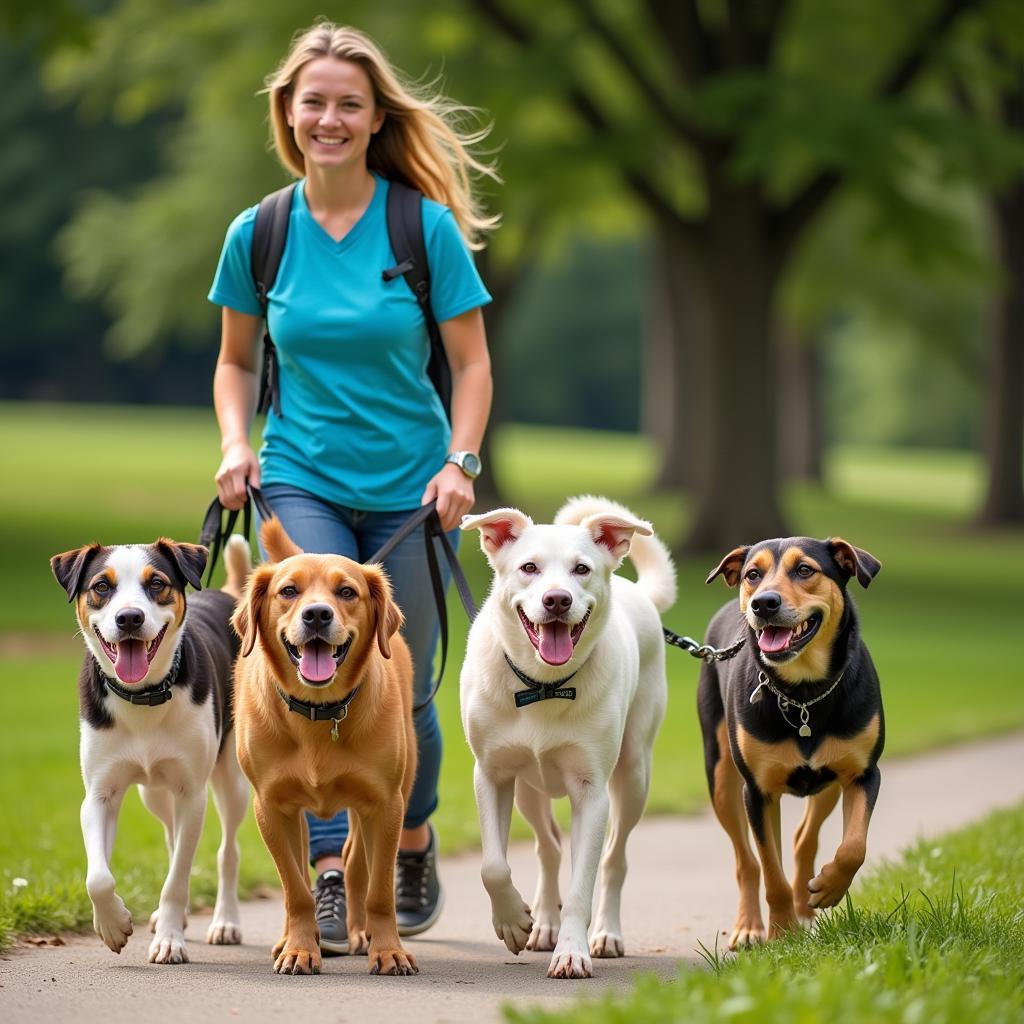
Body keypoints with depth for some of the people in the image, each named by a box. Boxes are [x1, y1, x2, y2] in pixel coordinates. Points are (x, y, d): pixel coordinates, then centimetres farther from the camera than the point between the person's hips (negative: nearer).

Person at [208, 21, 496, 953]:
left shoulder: (426, 227, -5)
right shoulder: (259, 234, 1)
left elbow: (471, 363, 1)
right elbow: (237, 360, 14)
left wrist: (460, 463, -13)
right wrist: (236, 444, -3)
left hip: (409, 488, 0)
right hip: (302, 482, 1)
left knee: (401, 690, 6)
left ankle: (413, 841, 33)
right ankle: (332, 874, -20)